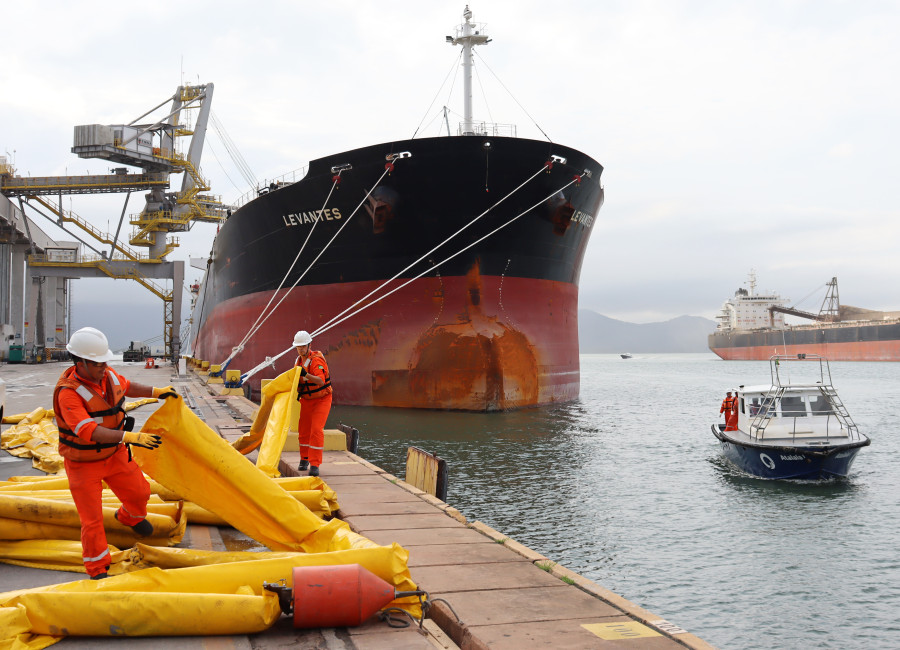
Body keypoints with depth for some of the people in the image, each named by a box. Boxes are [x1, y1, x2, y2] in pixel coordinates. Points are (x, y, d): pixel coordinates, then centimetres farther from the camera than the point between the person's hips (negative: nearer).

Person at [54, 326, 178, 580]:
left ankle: (129, 516, 55)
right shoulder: (68, 392, -29)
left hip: (114, 454, 7)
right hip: (83, 463, -6)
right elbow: (88, 431, -40)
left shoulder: (108, 375, -7)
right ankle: (97, 569, 19)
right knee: (91, 519, -1)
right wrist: (129, 437, -48)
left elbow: (126, 386, 19)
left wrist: (156, 391, 16)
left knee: (139, 492, 19)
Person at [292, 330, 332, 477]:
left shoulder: (316, 359, -22)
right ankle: (304, 459, 31)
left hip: (322, 399, -7)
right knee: (304, 430, 10)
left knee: (316, 429, -16)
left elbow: (321, 381, -36)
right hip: (306, 400, 7)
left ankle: (314, 465, -13)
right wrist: (298, 391, -3)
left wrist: (306, 374, -51)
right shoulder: (299, 360, 3)